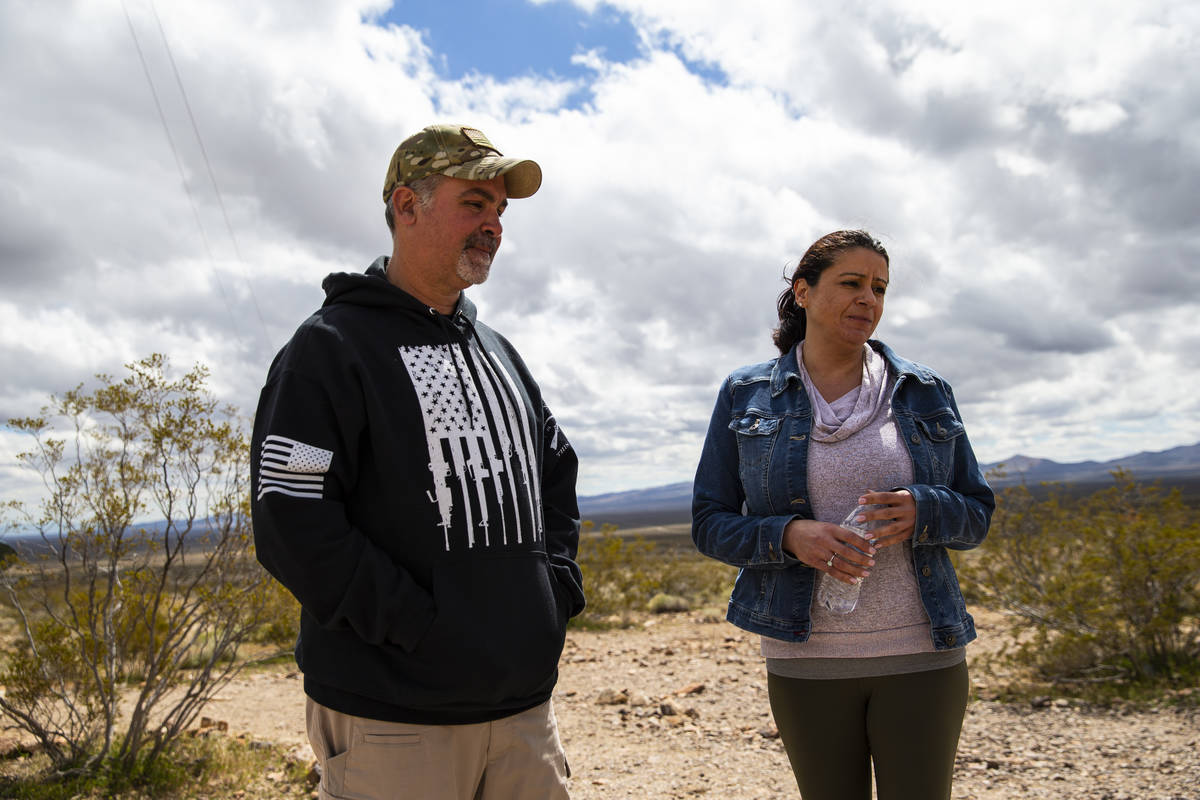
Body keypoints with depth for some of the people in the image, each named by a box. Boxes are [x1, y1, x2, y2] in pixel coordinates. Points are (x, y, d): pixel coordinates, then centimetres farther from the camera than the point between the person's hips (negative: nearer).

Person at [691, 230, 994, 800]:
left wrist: (920, 511, -14)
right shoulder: (745, 397, 2)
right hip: (806, 660, 0)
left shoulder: (926, 394, 5)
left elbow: (977, 514, 8)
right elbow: (710, 523, 1)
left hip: (921, 653, 1)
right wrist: (789, 535, -18)